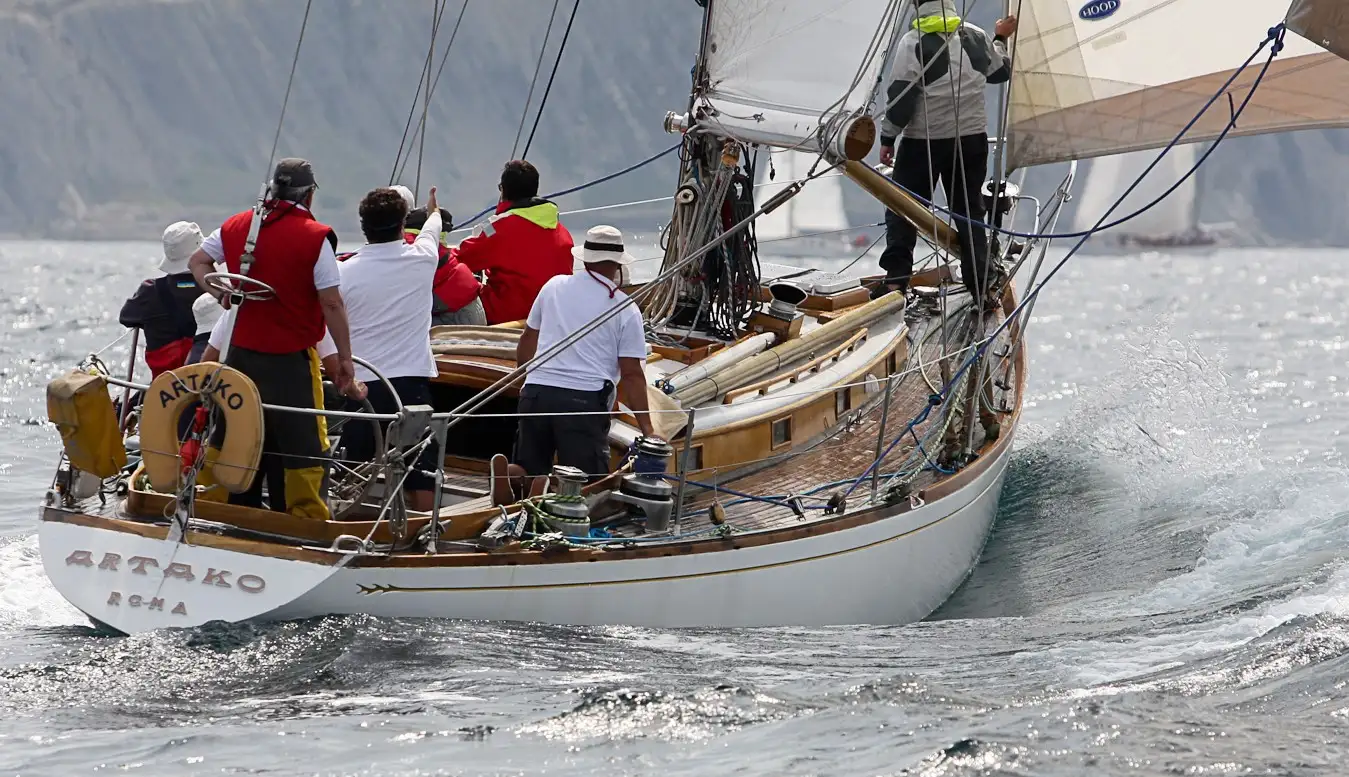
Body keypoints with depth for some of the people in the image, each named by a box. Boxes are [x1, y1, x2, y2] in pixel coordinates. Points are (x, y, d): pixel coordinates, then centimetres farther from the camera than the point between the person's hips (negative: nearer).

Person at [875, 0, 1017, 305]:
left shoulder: (914, 42, -13)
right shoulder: (977, 37, 1)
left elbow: (901, 95, -14)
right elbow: (1000, 72, 18)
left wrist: (888, 137, -3)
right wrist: (1001, 40, 36)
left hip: (923, 141, -4)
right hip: (971, 139, 4)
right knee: (969, 210, 13)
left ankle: (896, 277, -3)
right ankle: (980, 284, 9)